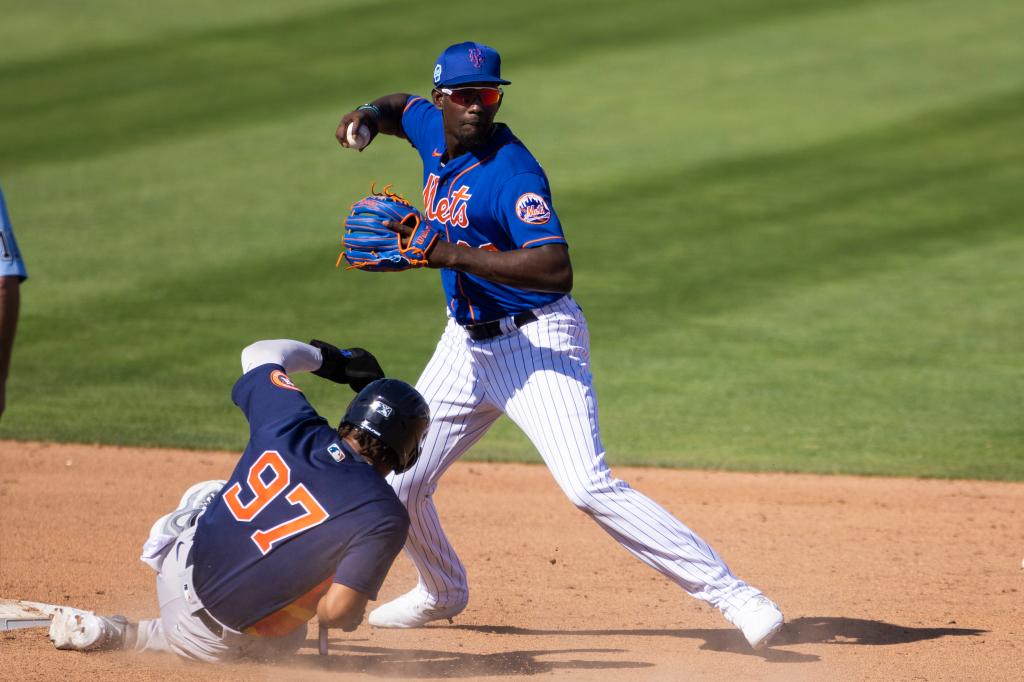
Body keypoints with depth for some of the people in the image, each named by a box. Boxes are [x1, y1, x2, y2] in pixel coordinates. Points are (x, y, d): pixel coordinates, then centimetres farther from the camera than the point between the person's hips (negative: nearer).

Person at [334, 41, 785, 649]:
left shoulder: (512, 172, -22)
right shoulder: (434, 132, 3)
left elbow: (557, 269, -34)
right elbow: (402, 107, 28)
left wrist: (454, 256, -38)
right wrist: (368, 117, 4)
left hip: (539, 342, -8)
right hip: (467, 343, 8)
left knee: (590, 487, -23)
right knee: (400, 484, 9)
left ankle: (727, 591, -21)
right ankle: (443, 593, 38)